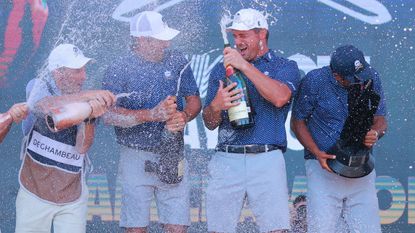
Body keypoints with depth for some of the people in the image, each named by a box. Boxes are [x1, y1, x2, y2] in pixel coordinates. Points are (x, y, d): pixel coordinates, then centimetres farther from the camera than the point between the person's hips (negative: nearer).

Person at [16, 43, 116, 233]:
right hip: (34, 194, -1)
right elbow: (43, 106, -32)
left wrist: (90, 116, -32)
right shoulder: (38, 86, -7)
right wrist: (89, 95, -42)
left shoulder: (85, 101, -3)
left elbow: (82, 147, -14)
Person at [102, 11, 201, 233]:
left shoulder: (177, 61, 5)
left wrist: (184, 116, -13)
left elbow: (194, 100, 10)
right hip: (136, 158, -3)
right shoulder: (119, 69, -7)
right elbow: (109, 114, -17)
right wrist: (151, 115, -26)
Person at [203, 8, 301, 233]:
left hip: (267, 160, -2)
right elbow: (209, 123, 15)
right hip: (226, 161, 3)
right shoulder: (221, 69, 18)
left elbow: (280, 97, -13)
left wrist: (245, 66, -13)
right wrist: (216, 106, -9)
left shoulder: (284, 67, 10)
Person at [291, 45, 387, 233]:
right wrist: (317, 152, -14)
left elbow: (380, 119, 9)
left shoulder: (372, 78, 0)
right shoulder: (314, 81, -9)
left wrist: (375, 133, -16)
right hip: (324, 166, -3)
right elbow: (298, 121, 0)